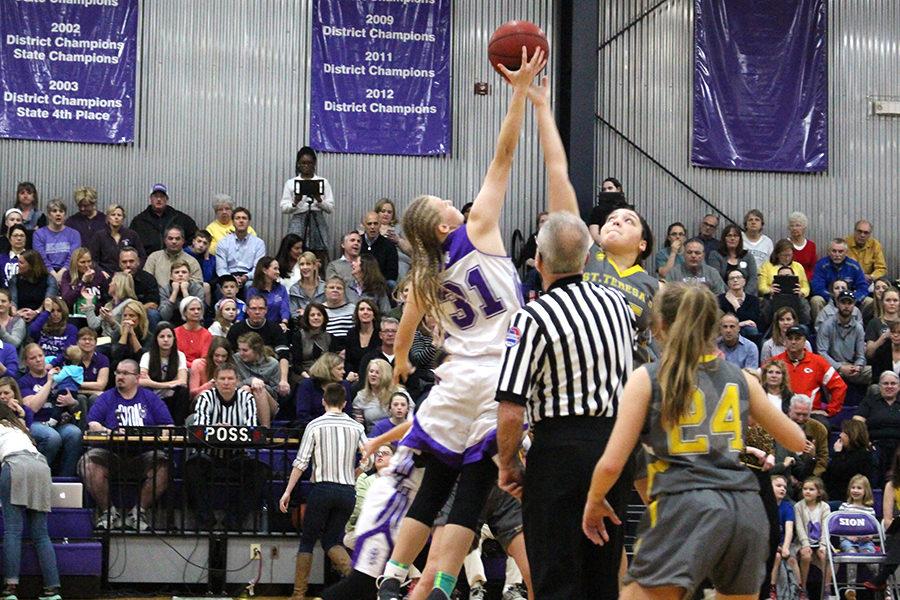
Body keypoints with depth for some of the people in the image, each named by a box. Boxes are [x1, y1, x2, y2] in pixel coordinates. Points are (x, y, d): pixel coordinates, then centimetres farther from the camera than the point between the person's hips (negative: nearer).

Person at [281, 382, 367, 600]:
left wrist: (288, 492, -1)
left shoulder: (315, 425, -2)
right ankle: (351, 569, -18)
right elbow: (370, 458, 1)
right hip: (348, 491, 3)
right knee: (331, 540, 11)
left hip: (322, 488, -3)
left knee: (307, 541, 8)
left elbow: (301, 462, -5)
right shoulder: (356, 427, 7)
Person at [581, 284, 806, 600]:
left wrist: (594, 502, 18)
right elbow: (797, 441, 24)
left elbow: (611, 464, -2)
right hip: (746, 508, 5)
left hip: (686, 506, -5)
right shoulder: (741, 378, 15)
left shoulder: (647, 378, 4)